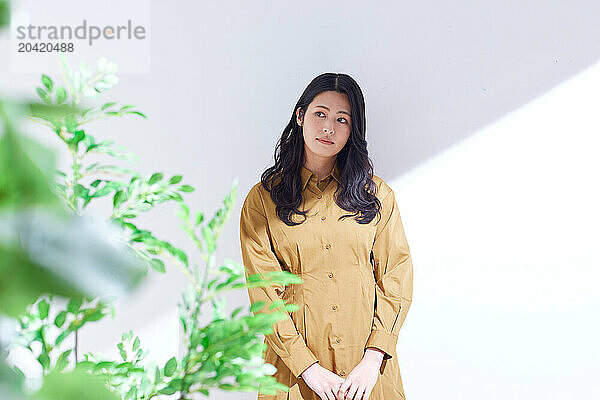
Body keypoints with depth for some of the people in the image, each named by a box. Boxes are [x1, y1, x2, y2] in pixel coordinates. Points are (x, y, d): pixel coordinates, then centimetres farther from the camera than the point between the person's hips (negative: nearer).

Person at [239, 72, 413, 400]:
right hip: (295, 366, -1)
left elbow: (397, 277, -1)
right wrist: (309, 368, -14)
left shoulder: (377, 195, 3)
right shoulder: (262, 199, -2)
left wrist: (373, 359, -12)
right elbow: (264, 291, -7)